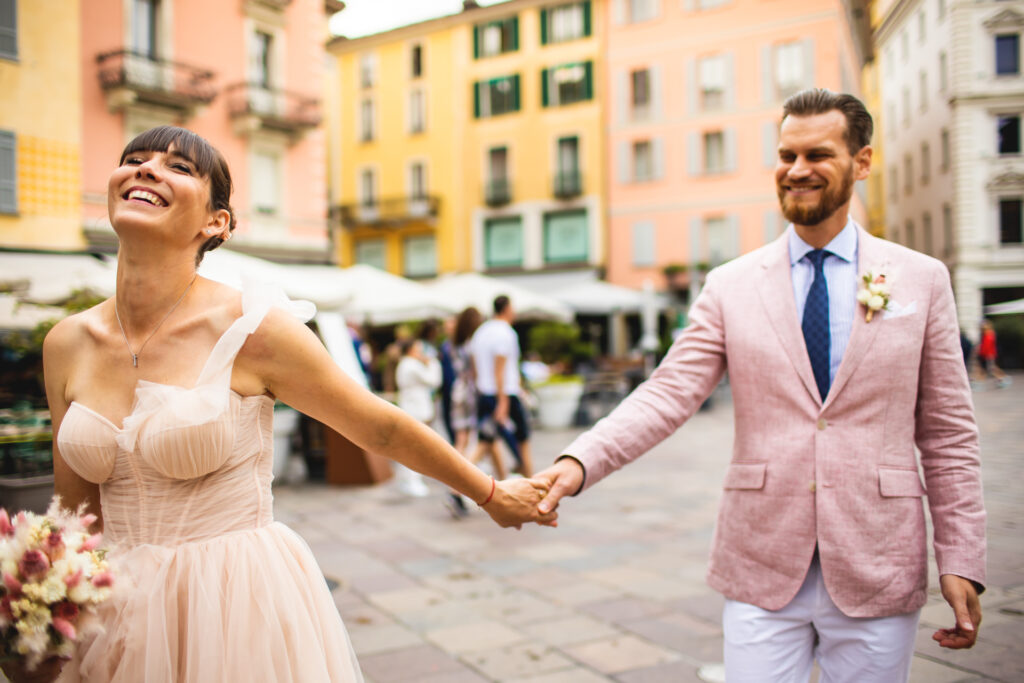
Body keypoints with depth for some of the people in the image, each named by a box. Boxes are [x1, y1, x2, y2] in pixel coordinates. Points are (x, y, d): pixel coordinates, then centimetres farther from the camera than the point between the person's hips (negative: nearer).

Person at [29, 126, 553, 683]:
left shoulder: (252, 328, -15)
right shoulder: (66, 344, -1)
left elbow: (384, 429, -5)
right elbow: (75, 507, 10)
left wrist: (491, 493, 5)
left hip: (244, 611, -4)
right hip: (119, 613, 5)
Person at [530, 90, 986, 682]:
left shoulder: (923, 280, 2)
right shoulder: (731, 287, 1)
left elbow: (948, 434, 3)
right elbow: (667, 395, -8)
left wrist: (962, 561, -1)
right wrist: (578, 464, -24)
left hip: (877, 575, 1)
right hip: (761, 570, 0)